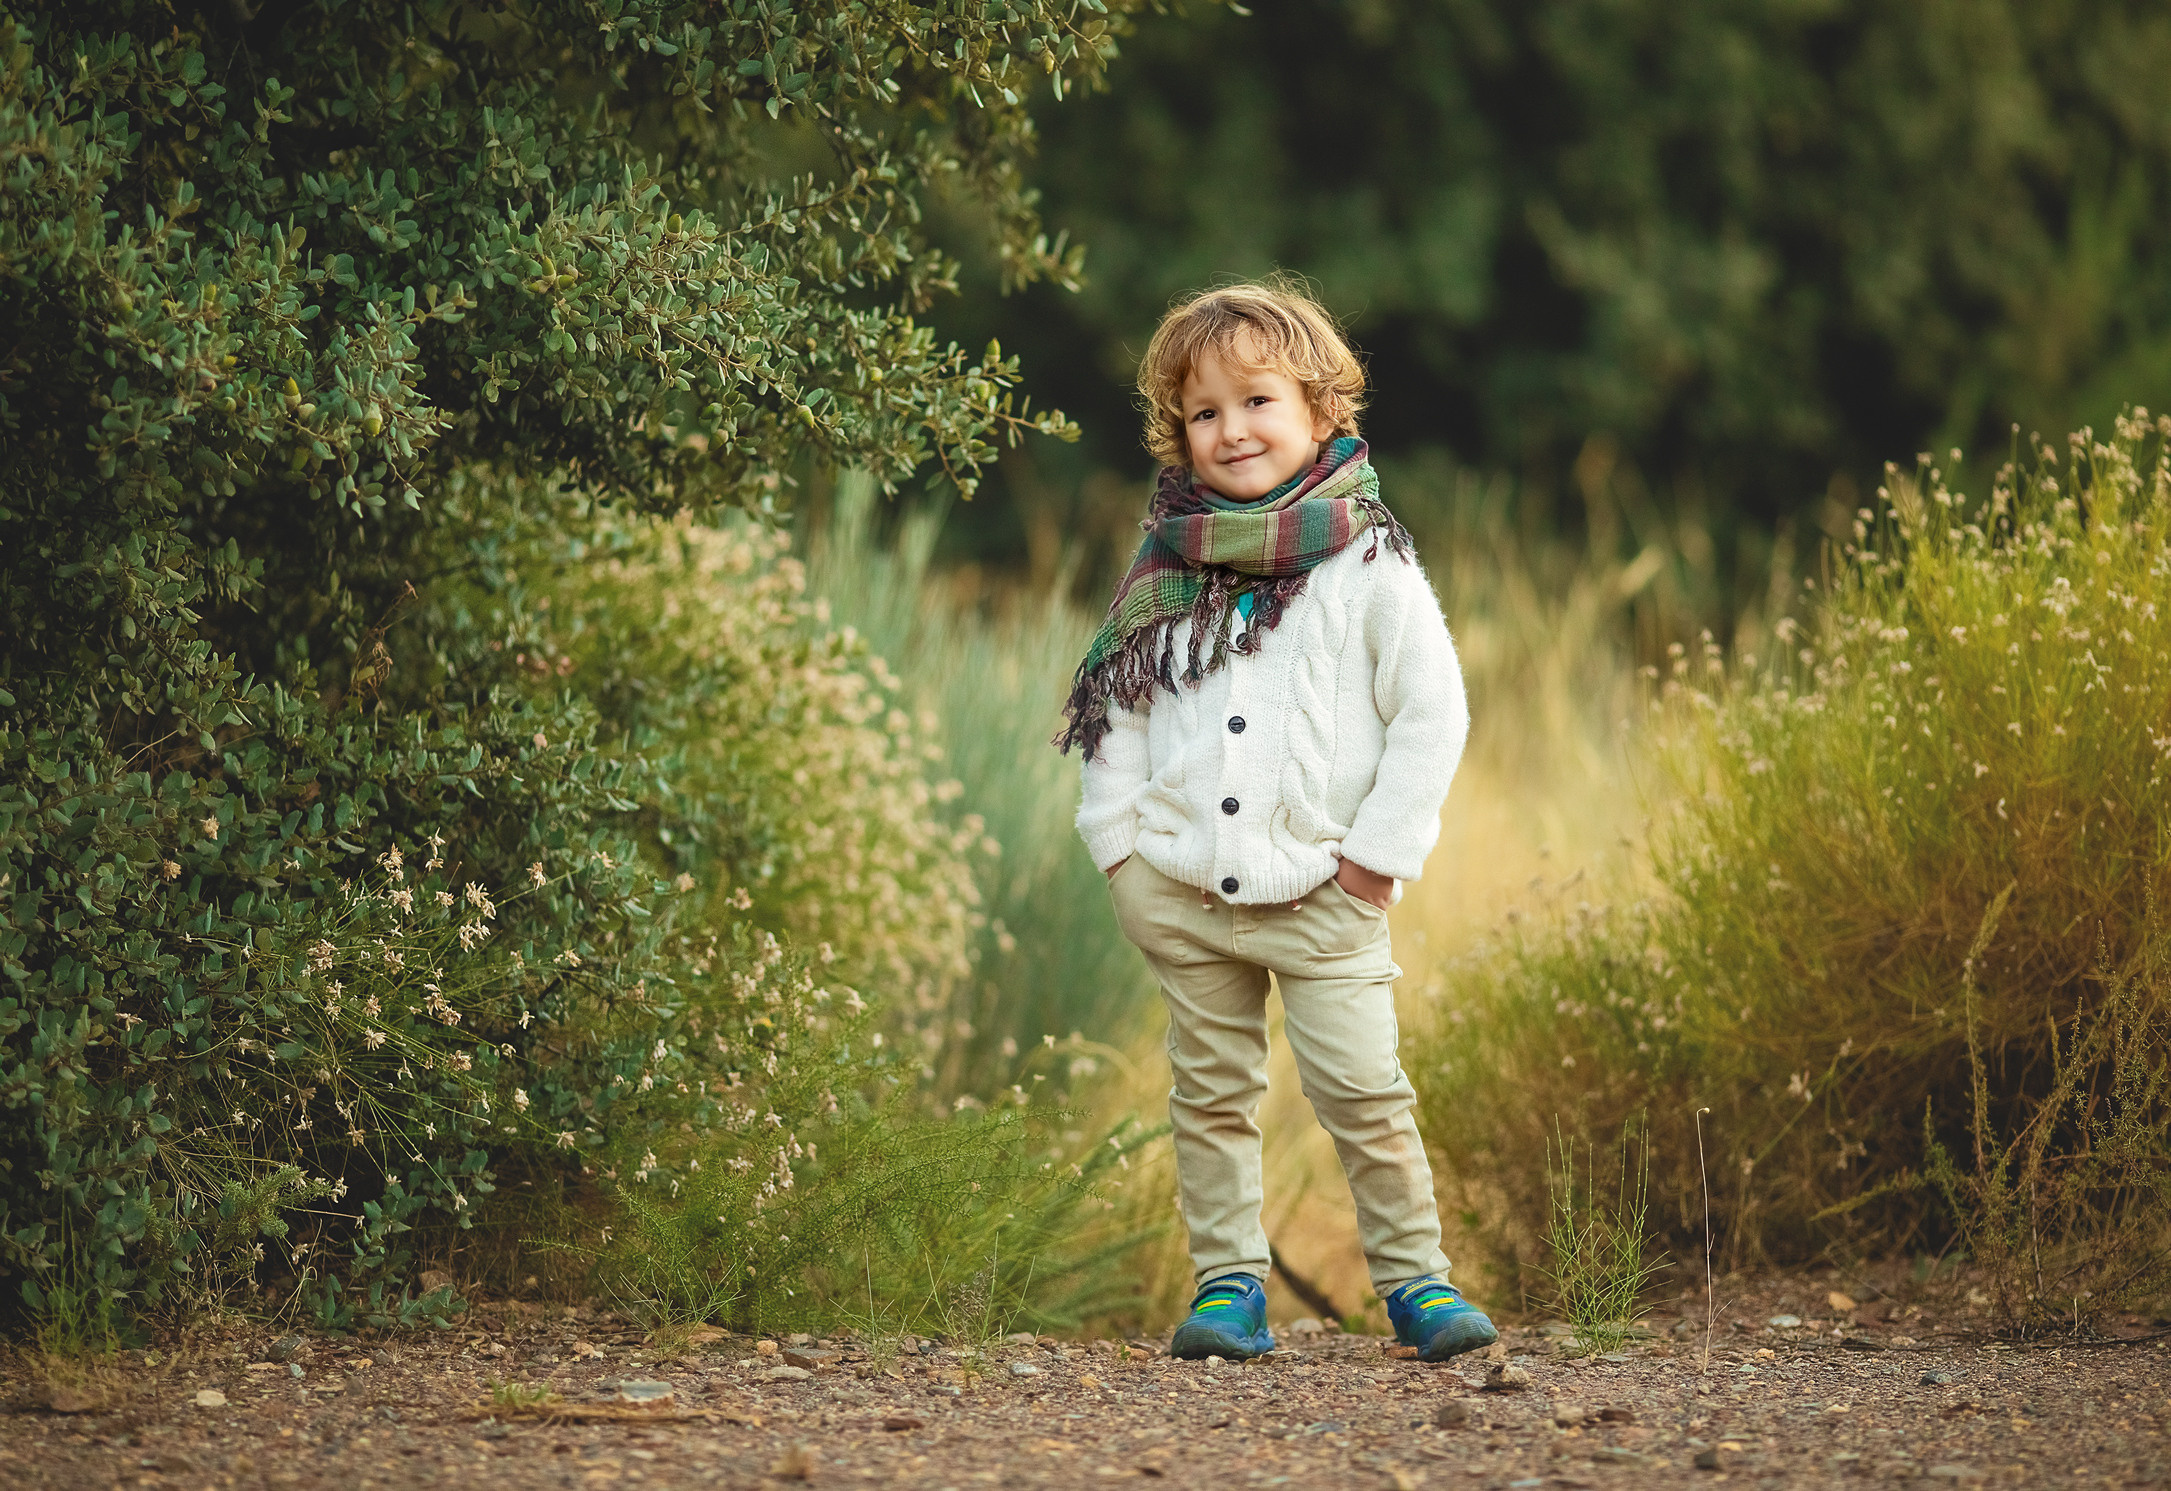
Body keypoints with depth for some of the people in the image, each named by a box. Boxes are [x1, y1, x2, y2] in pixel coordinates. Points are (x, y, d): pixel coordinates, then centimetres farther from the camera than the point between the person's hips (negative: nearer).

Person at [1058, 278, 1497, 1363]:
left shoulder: (1366, 568, -4)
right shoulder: (1166, 572, 7)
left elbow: (1432, 711, -4)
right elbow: (1115, 709, 14)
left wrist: (1380, 848, -7)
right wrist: (1120, 837, 5)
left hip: (1318, 897, -4)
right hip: (1182, 894, 4)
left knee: (1359, 1090, -8)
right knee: (1211, 1097, 8)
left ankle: (1413, 1276, 4)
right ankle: (1228, 1284, 15)